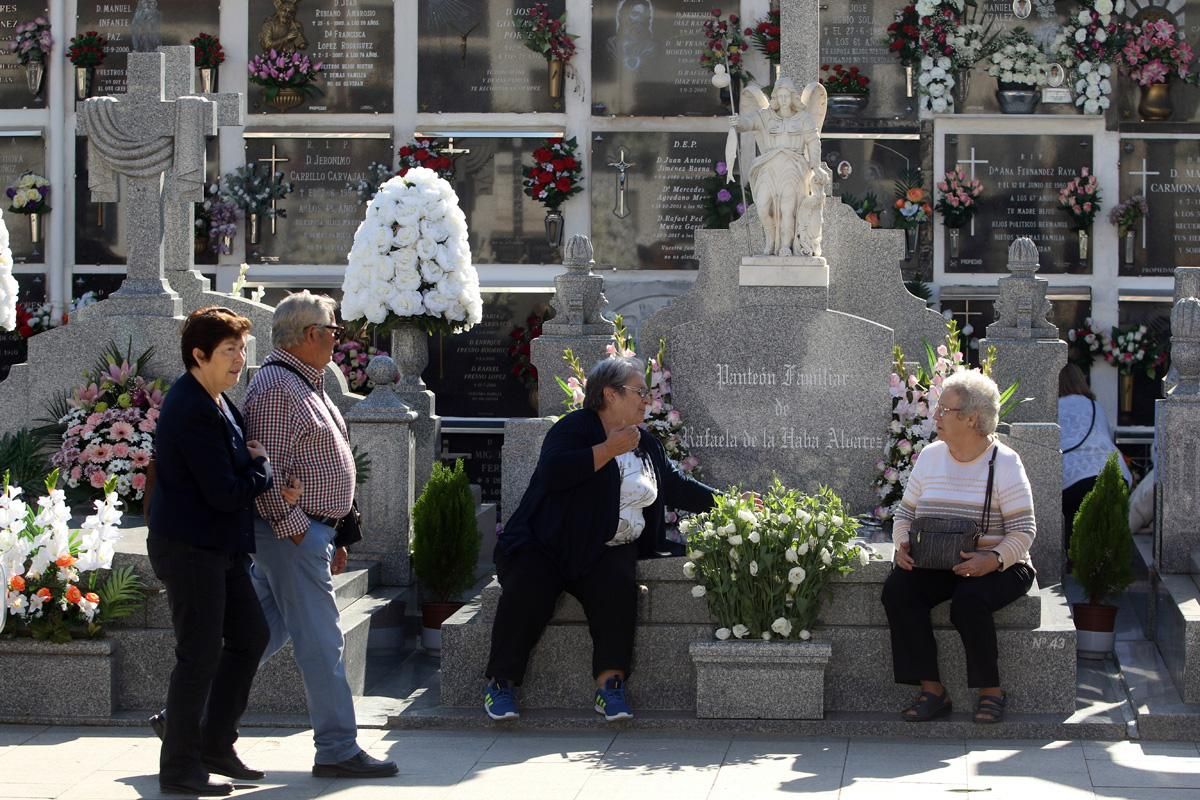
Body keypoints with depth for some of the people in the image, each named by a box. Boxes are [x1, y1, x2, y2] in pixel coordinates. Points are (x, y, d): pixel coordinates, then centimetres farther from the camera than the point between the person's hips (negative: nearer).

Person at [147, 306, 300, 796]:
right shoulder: (193, 411, -22)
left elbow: (236, 474, 19)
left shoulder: (216, 403, 11)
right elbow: (225, 492, -25)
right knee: (200, 655, -3)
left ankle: (214, 744, 26)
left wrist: (269, 488, -1)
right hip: (189, 548, -10)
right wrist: (262, 466, -7)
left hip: (220, 547, 10)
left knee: (249, 636, 15)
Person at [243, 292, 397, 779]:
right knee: (321, 643, -6)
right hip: (292, 533, -10)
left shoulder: (305, 383, 19)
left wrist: (333, 537, 22)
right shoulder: (276, 385, -15)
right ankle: (337, 750, -2)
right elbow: (268, 471, -20)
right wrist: (297, 531, -19)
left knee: (263, 634, 13)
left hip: (308, 531, 10)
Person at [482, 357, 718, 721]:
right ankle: (499, 682, -18)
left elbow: (678, 487, 28)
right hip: (547, 545, -4)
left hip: (606, 551, 5)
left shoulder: (645, 445, 18)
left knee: (617, 585, -29)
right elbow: (554, 473, -22)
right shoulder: (574, 428, -4)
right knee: (528, 591, -31)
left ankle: (610, 684, -30)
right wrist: (609, 449, -17)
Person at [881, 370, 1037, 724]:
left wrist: (992, 559, -27)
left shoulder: (1004, 463, -4)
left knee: (968, 600, -36)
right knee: (897, 589, -25)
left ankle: (991, 691, -16)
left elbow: (1023, 530, -9)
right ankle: (931, 689, -22)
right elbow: (905, 512, 16)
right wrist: (902, 545, -6)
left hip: (998, 567, -5)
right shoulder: (930, 456, 11)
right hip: (934, 566, 5)